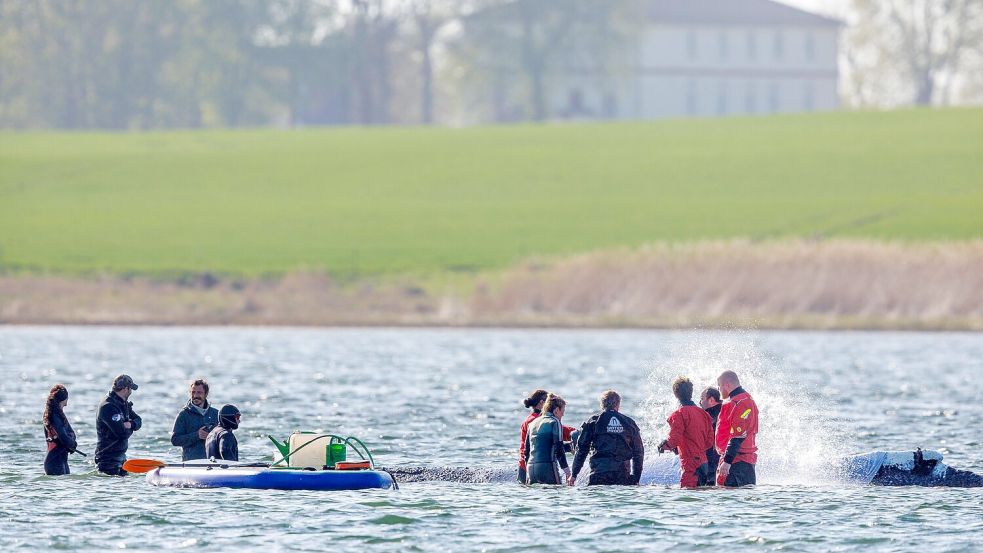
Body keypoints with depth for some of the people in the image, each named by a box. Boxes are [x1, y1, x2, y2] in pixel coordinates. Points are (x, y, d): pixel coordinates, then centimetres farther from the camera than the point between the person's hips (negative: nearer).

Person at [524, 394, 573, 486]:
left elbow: (526, 450, 21)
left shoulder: (533, 423, 18)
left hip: (531, 468, 7)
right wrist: (567, 471, -8)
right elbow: (559, 449, -9)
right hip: (547, 467, -7)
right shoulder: (554, 422, -3)